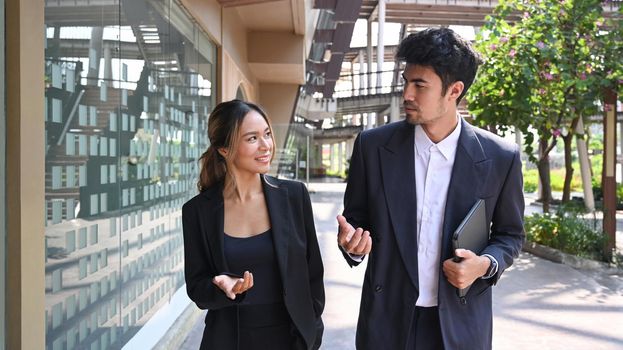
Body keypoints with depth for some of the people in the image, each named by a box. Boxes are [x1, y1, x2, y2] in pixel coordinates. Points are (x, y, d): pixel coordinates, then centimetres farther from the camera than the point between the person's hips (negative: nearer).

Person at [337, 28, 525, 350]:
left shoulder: (500, 158, -7)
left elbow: (510, 233, 6)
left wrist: (487, 263, -14)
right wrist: (352, 244, -17)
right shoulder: (373, 145, -6)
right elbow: (355, 218, 4)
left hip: (460, 323, 0)